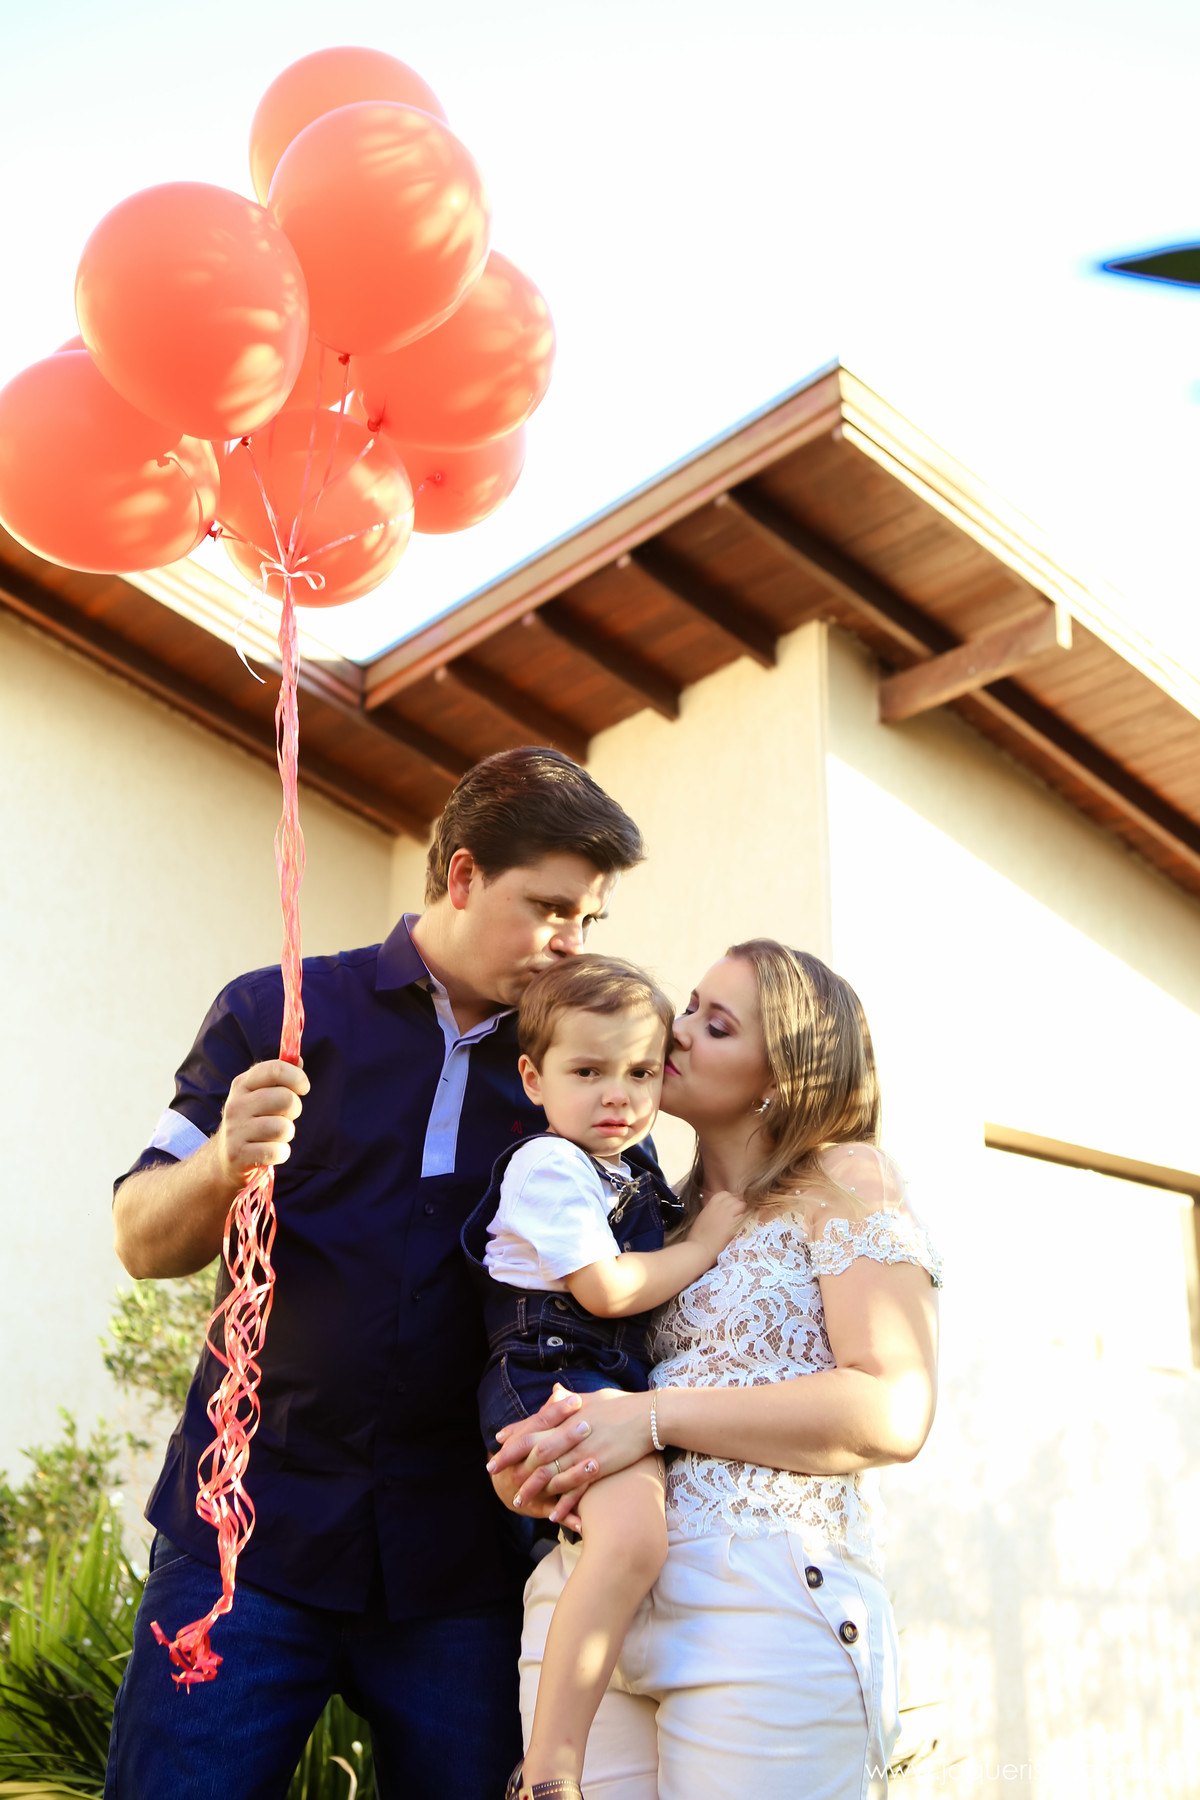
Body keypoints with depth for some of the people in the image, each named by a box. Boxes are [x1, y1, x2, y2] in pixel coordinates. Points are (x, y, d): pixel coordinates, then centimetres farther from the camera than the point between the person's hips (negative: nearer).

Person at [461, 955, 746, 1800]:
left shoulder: (630, 1175, 19)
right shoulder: (550, 1165, -8)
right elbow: (606, 1291, -15)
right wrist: (707, 1241, -4)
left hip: (616, 1383, 10)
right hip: (553, 1376, -10)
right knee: (632, 1534, -30)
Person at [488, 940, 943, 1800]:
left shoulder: (845, 1182, 3)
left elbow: (894, 1413, -10)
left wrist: (655, 1416, -16)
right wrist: (533, 1454, -3)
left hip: (766, 1604, -5)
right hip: (582, 1596, 5)